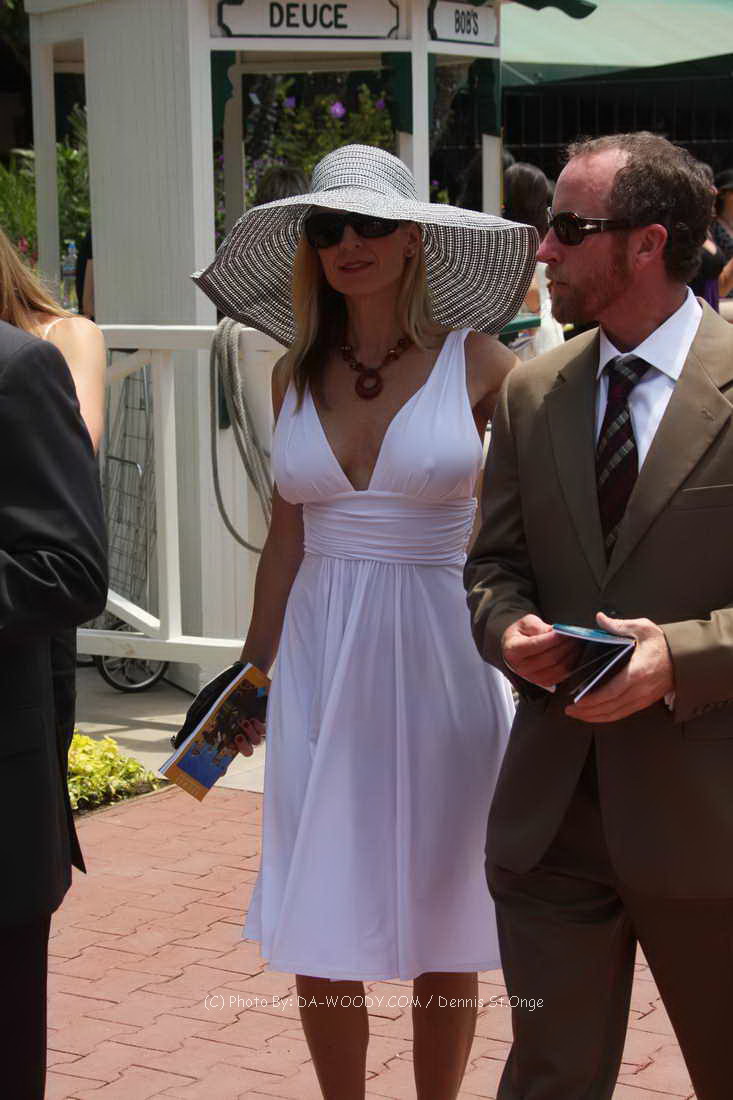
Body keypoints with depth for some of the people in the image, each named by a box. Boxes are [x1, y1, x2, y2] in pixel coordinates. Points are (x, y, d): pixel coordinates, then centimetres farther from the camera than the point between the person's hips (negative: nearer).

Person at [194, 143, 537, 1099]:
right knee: (320, 931, 5)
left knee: (442, 929, 8)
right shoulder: (298, 372, 6)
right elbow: (287, 536, 12)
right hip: (322, 658, 3)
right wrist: (252, 671, 14)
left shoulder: (477, 361, -4)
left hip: (439, 654, -3)